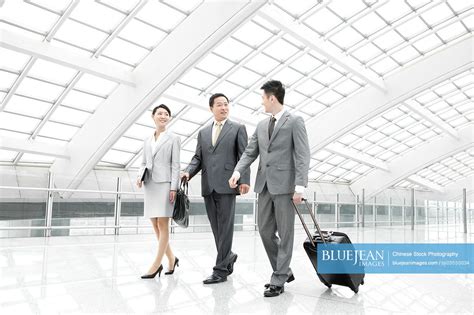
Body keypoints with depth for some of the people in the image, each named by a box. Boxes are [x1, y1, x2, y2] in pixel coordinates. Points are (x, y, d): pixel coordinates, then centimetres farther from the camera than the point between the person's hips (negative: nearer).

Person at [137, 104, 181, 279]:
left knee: (163, 225, -6)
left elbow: (176, 165, -4)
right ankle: (171, 258, 21)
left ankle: (156, 265, -1)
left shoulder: (173, 138, 3)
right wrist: (140, 177, 0)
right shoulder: (147, 140, 17)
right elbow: (144, 163, 20)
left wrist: (173, 187, -13)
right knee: (155, 225, 7)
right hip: (150, 185, 6)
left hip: (165, 184, -6)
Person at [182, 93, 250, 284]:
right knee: (216, 227, 9)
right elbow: (198, 158, 14)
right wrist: (188, 172, -6)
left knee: (225, 226, -5)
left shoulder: (238, 128, 7)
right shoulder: (203, 132, 20)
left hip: (227, 184, -4)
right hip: (208, 185, 5)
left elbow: (244, 156, 0)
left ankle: (220, 270, 1)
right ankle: (228, 256, 29)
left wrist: (244, 180, -11)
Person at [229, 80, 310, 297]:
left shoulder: (295, 121, -2)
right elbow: (250, 152, 12)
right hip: (265, 184, 7)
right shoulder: (261, 125, 16)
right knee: (265, 231, 9)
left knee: (285, 234, 2)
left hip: (284, 185, -6)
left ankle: (278, 280, 12)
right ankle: (284, 271, 26)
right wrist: (238, 171, -6)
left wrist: (300, 186, -17)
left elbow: (302, 156, -8)